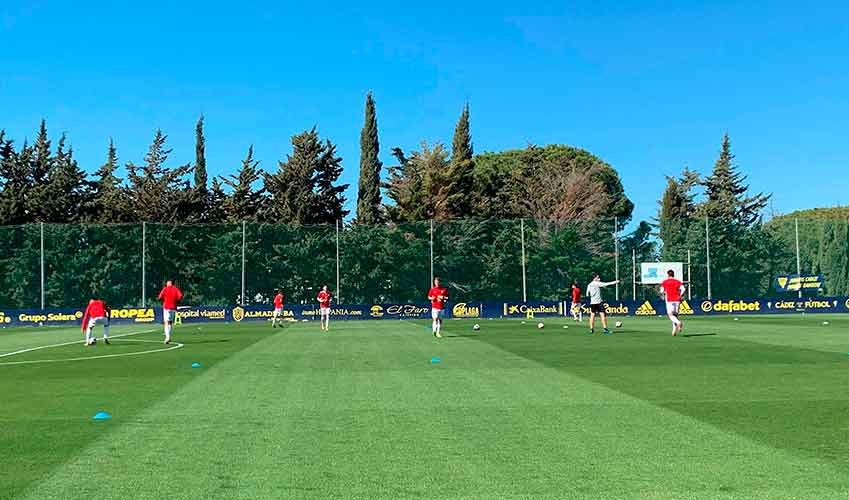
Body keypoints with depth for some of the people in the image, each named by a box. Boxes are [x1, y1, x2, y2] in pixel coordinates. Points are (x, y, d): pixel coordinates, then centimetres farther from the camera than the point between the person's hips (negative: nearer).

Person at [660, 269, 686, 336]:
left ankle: (678, 322, -36)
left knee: (670, 315, -7)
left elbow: (661, 291, -2)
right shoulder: (678, 281, 11)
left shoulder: (665, 282, 4)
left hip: (669, 300, -3)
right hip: (677, 300, 3)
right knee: (675, 314, 11)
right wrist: (679, 295, 7)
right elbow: (683, 289, -4)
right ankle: (674, 331, 7)